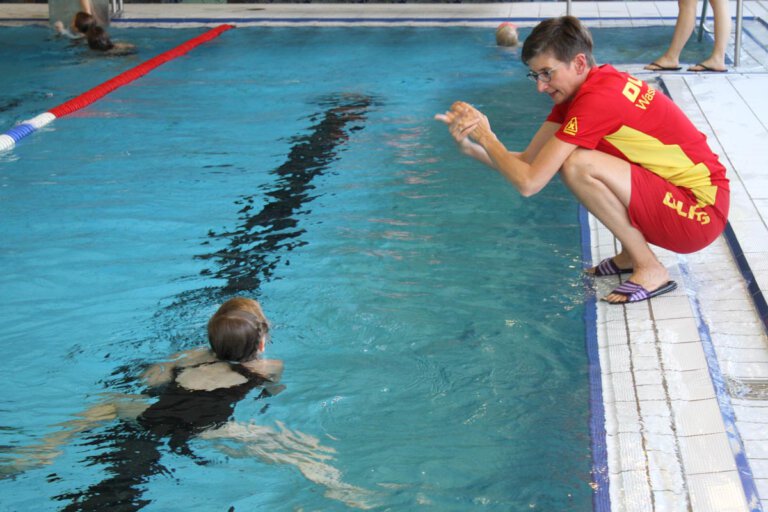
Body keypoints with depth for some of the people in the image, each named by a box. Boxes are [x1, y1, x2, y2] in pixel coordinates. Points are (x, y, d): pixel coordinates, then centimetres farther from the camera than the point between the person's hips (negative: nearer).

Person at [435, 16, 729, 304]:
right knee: (562, 158, 9)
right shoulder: (578, 88, 5)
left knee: (578, 165, -24)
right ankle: (631, 254, 14)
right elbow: (526, 161, 5)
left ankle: (650, 271, -10)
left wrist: (485, 135, -9)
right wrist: (469, 146, -8)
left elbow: (529, 182, -23)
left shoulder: (598, 99, -23)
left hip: (701, 212, -9)